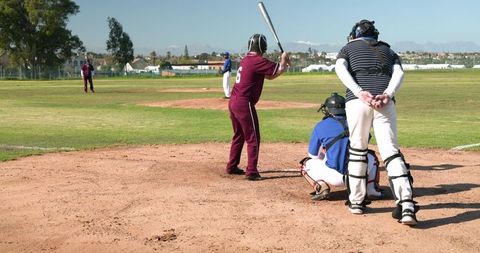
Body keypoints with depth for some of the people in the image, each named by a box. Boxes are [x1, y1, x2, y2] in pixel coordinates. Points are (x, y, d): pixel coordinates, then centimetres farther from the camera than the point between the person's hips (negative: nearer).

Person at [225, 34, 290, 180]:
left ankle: (232, 167, 30)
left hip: (233, 101, 9)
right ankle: (251, 171, -3)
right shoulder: (258, 61, -14)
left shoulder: (246, 60, 14)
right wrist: (284, 59, 7)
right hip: (244, 103, -9)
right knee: (253, 138, -1)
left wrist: (283, 64, 9)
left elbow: (269, 75, 17)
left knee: (239, 136, 22)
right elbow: (278, 71, -12)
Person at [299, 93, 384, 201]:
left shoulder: (320, 126, 2)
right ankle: (372, 190, 16)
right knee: (371, 156, 35)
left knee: (307, 163, 23)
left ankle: (321, 187, -3)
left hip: (334, 178, -3)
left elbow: (313, 155, 11)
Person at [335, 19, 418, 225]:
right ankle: (406, 204, -17)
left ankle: (356, 201, 16)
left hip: (357, 101, -1)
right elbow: (399, 73, 8)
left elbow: (340, 68, 0)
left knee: (357, 150, 13)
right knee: (391, 151, -2)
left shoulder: (348, 48, 23)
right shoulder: (388, 50, 29)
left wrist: (360, 93, -11)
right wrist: (387, 95, -7)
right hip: (385, 103, 1)